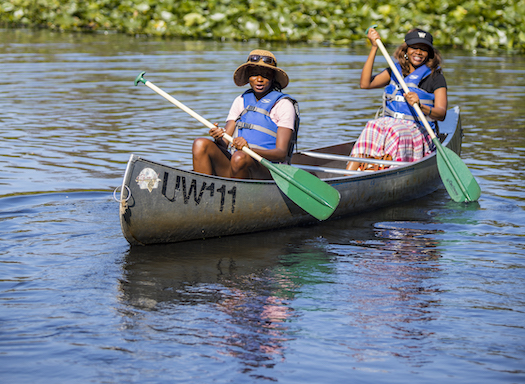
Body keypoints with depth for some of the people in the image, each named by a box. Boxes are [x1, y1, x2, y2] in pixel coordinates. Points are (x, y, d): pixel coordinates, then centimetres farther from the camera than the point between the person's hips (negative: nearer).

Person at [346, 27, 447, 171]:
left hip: (418, 130, -3)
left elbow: (442, 114, -11)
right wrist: (374, 47, -1)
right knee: (371, 128, -29)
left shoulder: (435, 77, 2)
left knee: (395, 133, -35)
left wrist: (421, 106, -33)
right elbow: (365, 84, 0)